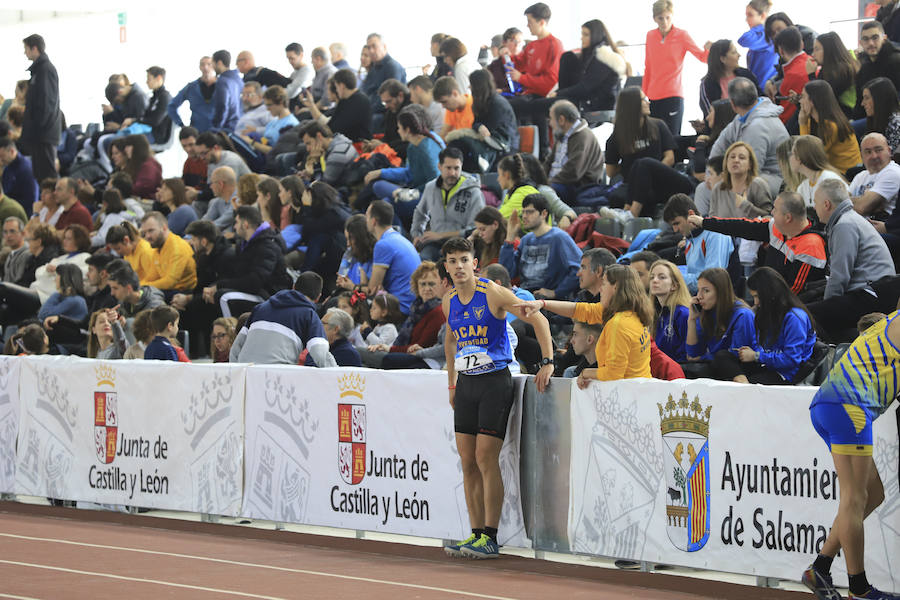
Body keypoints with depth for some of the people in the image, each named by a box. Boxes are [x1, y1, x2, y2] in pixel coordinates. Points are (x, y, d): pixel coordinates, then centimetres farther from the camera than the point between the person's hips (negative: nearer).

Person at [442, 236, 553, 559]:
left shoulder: (493, 293, -10)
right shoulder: (448, 302, 9)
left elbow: (538, 319, -9)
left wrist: (548, 362, -15)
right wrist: (451, 383, 22)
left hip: (495, 382, -6)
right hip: (465, 384, 7)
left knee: (486, 458, -11)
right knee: (468, 462, 4)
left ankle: (490, 539, -8)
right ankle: (476, 534, 9)